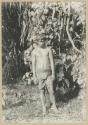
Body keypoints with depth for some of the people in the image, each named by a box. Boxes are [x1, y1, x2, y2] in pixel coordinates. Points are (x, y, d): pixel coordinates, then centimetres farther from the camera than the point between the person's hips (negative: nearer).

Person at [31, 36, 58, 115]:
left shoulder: (48, 49, 2)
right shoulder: (34, 52, 0)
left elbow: (52, 61, 1)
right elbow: (33, 64, 1)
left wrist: (53, 73, -5)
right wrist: (34, 76, -3)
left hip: (48, 73, 0)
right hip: (39, 73, 0)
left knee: (51, 91, -1)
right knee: (42, 91, 6)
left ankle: (54, 106, 20)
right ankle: (44, 108, 20)